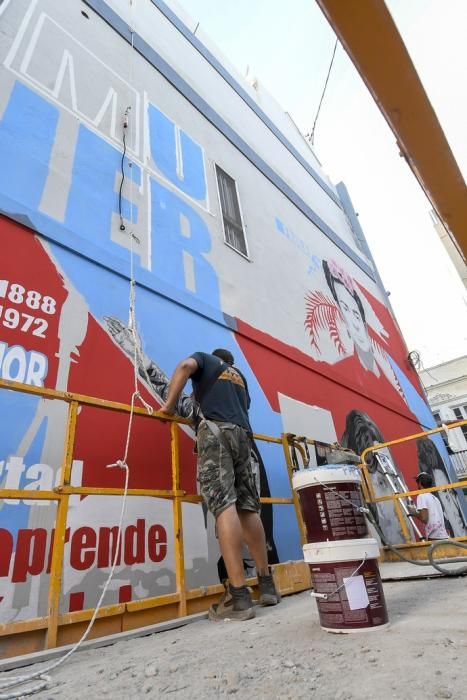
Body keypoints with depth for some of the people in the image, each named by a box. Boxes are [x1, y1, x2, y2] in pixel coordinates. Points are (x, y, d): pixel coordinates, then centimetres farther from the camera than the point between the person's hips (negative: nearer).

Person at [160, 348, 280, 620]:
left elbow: (186, 366, -2)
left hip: (216, 431, -5)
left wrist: (169, 405, -1)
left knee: (224, 506, -14)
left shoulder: (206, 359, 21)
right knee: (249, 508, 7)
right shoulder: (240, 376, 34)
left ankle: (239, 595, -18)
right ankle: (267, 583, 13)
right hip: (242, 434, 6)